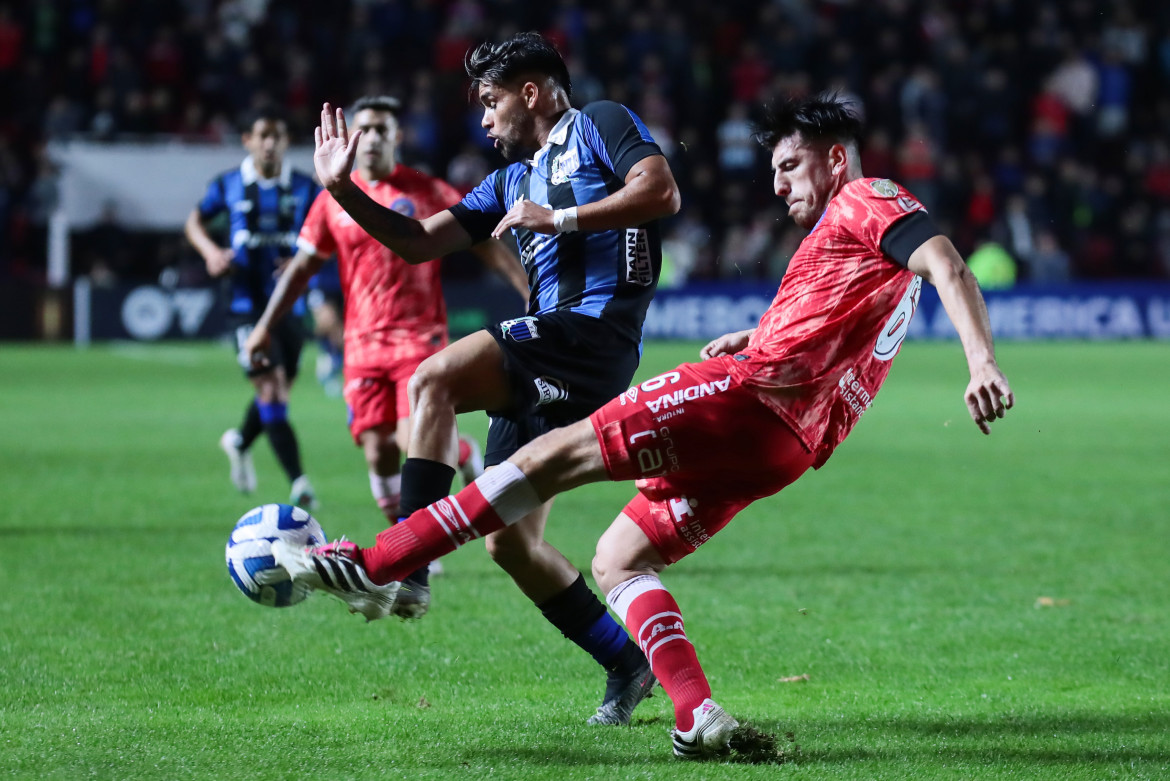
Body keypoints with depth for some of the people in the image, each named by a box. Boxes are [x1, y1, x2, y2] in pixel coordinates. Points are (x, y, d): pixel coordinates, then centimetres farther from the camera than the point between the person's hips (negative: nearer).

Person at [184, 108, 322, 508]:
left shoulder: (304, 189, 3)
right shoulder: (228, 186, 1)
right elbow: (194, 221, 16)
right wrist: (210, 251, -4)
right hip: (248, 304, -3)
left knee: (278, 393, 14)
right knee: (271, 389, -16)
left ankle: (240, 442, 45)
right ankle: (298, 482, -17)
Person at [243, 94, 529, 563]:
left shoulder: (427, 192, 0)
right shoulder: (333, 201, 7)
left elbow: (487, 246, 2)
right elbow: (303, 266, 15)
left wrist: (532, 294, -5)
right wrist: (265, 326, 12)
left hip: (420, 337, -3)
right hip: (363, 344, 3)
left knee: (416, 440, -19)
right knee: (377, 452, -2)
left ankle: (467, 456, 15)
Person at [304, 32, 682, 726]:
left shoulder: (601, 125, 8)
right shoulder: (513, 181, 29)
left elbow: (662, 191, -10)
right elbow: (418, 242, 25)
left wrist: (561, 219, -10)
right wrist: (343, 191, 15)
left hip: (594, 328, -9)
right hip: (549, 358, 9)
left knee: (434, 380, -27)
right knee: (510, 542, 5)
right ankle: (627, 665, 16)